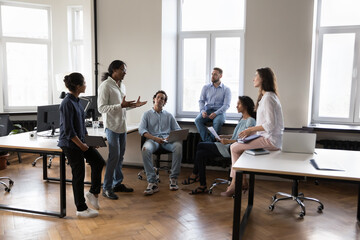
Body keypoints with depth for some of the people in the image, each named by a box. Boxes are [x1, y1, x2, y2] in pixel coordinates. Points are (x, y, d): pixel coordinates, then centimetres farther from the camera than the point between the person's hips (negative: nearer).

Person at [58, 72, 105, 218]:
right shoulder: (67, 103, -21)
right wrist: (81, 145, -17)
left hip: (80, 141, 9)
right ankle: (81, 209, 15)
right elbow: (68, 130, -23)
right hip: (70, 144, -9)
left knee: (98, 161, 10)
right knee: (79, 175, 1)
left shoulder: (76, 101, 8)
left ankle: (93, 193, 24)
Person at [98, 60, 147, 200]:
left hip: (122, 126, 8)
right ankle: (106, 188, 3)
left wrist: (134, 105, 9)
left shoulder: (122, 86, 15)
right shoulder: (105, 86, -11)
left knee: (120, 156, 13)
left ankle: (117, 183, 25)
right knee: (114, 156, -8)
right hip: (112, 126, -8)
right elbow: (101, 108, -18)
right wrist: (121, 106, -25)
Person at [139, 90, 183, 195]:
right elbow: (141, 130, 2)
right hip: (152, 139, -1)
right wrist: (154, 138, -15)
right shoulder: (147, 114, 17)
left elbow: (178, 130, 16)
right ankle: (152, 182, -34)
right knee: (145, 149, -37)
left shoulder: (169, 115, 24)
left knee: (178, 146, -33)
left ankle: (173, 178, -23)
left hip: (167, 139, 1)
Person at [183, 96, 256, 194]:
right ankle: (203, 186, 3)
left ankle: (194, 175, 8)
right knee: (200, 154, -3)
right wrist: (223, 136, 11)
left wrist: (229, 141, -23)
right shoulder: (242, 119, 18)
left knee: (200, 145, -10)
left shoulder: (250, 121, -11)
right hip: (228, 147, 10)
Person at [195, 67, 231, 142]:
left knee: (218, 122, -37)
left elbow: (226, 105, -5)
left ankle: (212, 140, -24)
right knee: (198, 120, -29)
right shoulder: (206, 87, 14)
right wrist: (202, 110, -14)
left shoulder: (226, 89, 4)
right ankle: (208, 141, -31)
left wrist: (216, 113, -21)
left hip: (219, 111, -2)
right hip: (207, 110, 3)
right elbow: (201, 101, 9)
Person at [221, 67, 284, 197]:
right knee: (236, 146, 9)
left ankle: (235, 184, 2)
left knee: (235, 148, -9)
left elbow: (270, 124, -23)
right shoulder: (270, 96, 17)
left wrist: (251, 129, -14)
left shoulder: (268, 98, -16)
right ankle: (242, 182, 10)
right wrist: (252, 131, 12)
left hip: (270, 140, -10)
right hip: (270, 138, 10)